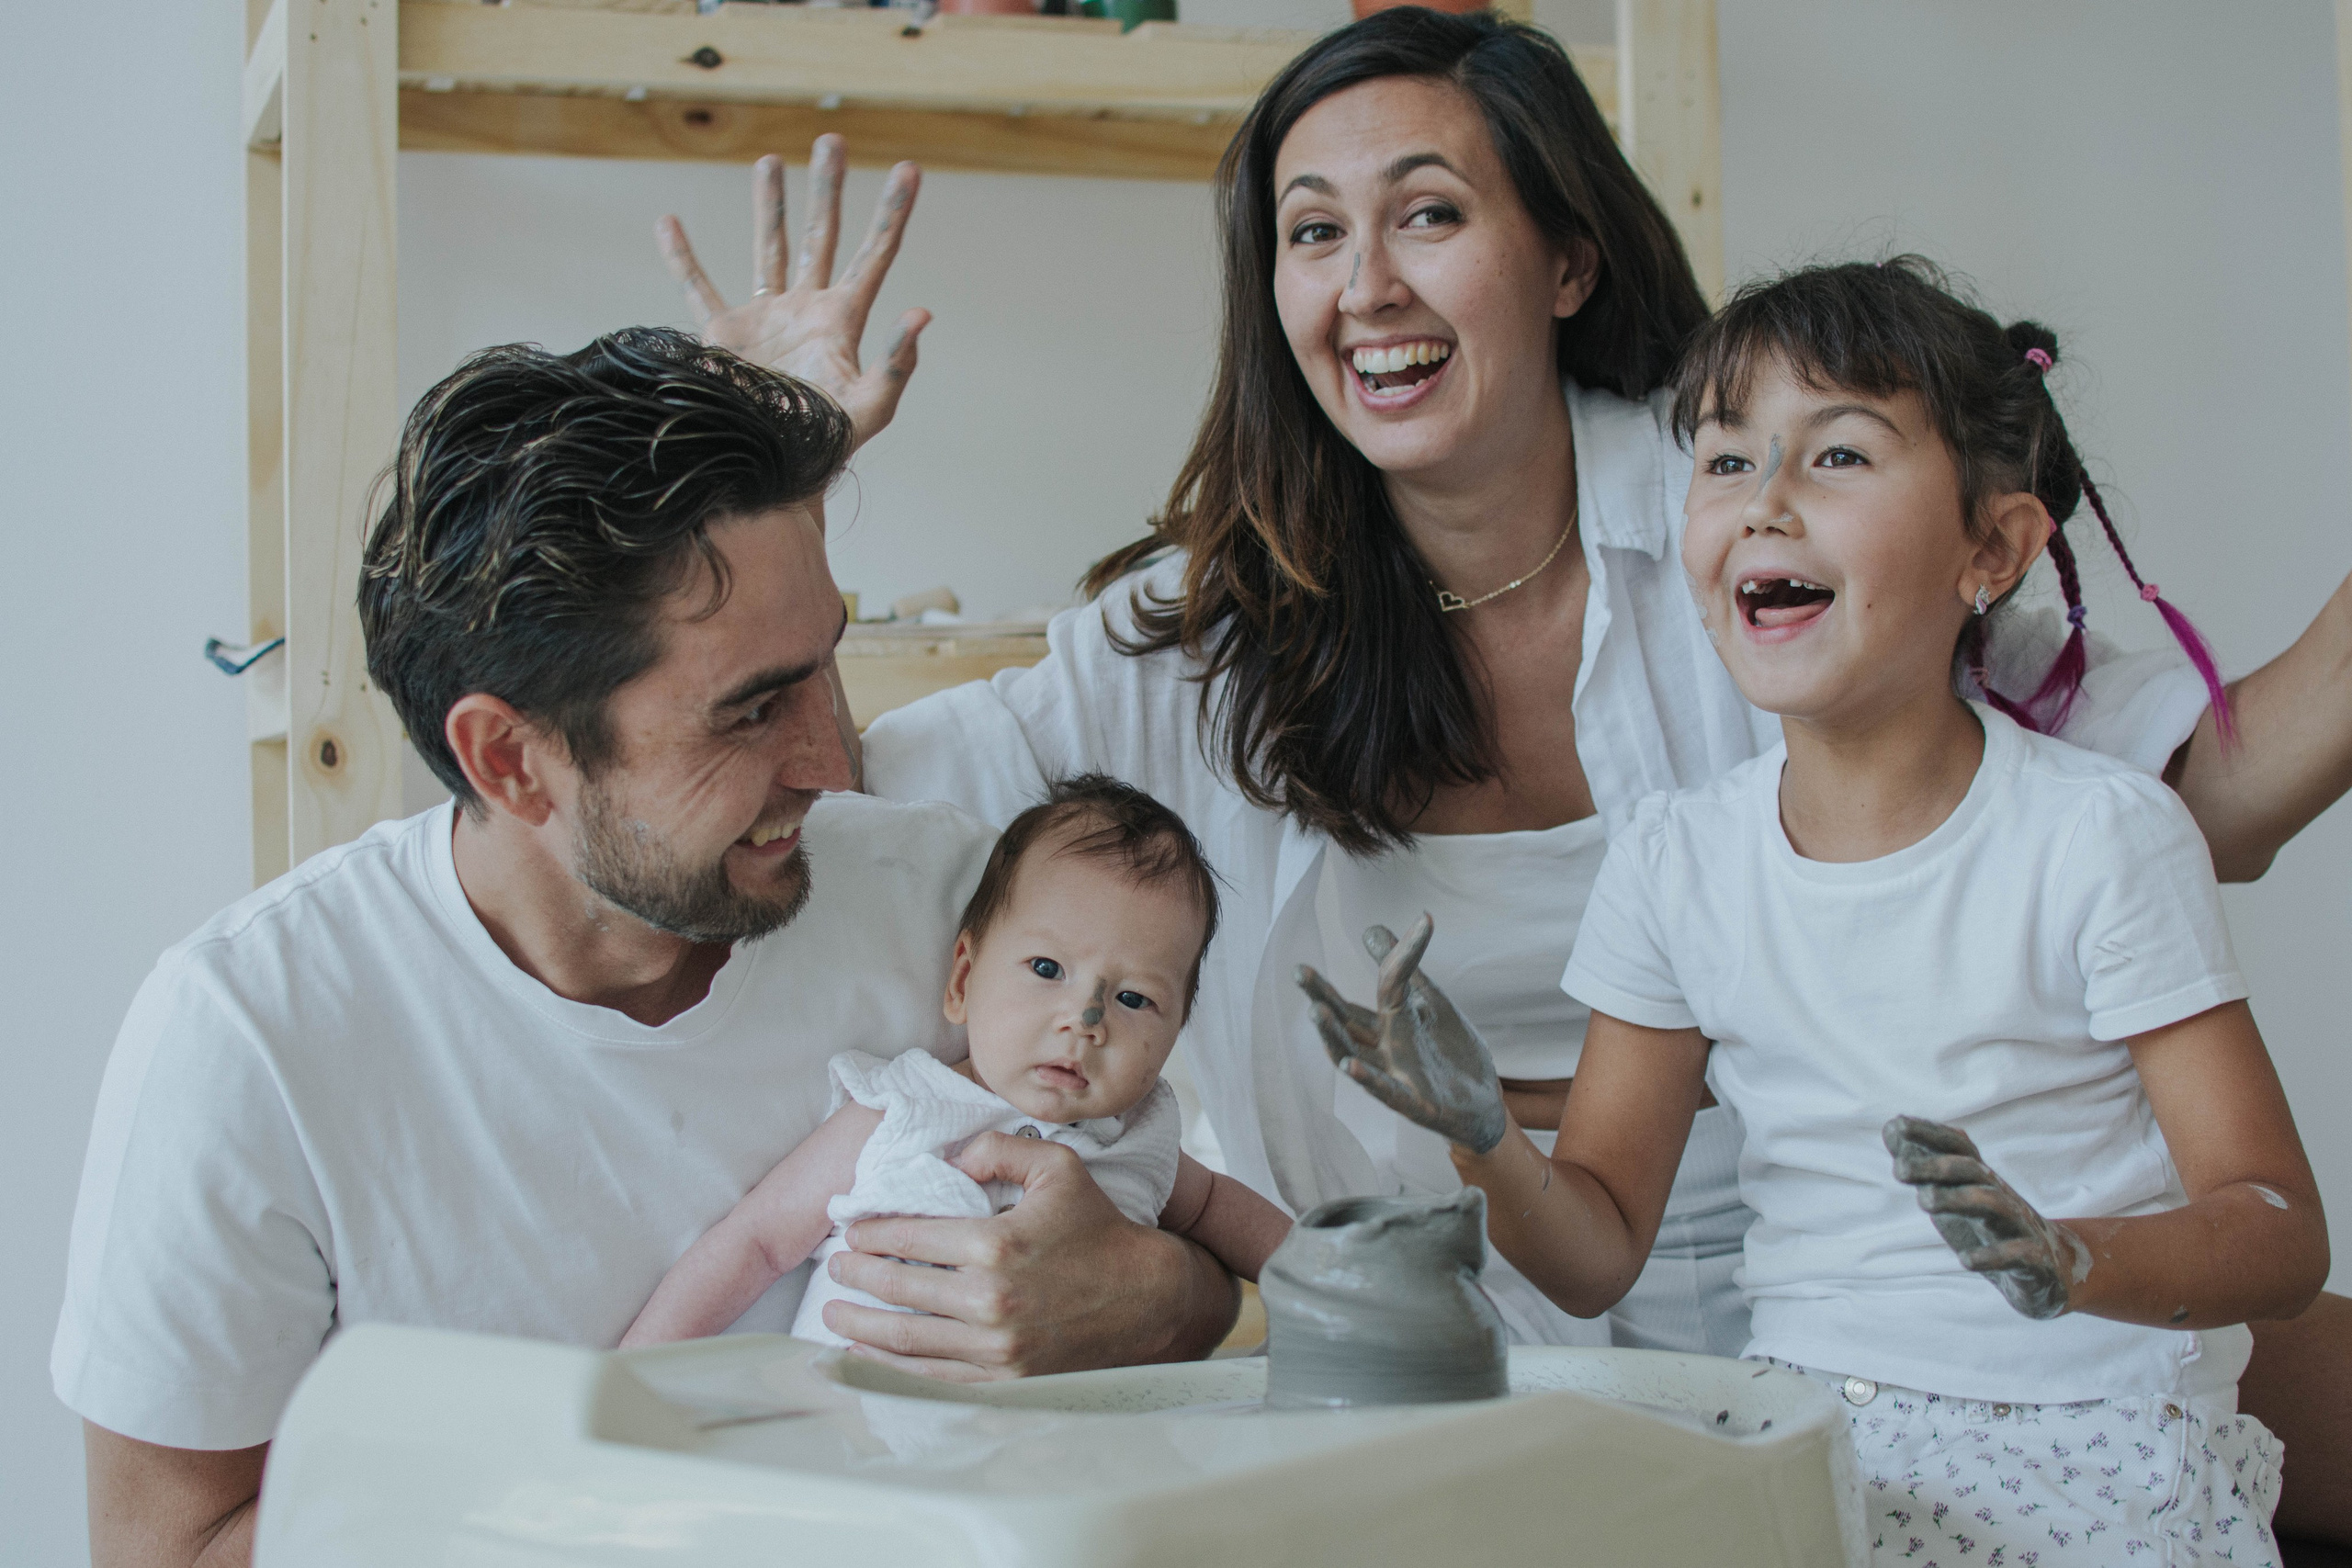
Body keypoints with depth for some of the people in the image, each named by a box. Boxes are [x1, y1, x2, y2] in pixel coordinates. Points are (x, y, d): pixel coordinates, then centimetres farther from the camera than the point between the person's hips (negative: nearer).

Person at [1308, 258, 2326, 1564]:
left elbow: (2283, 1236, -9)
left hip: (2096, 1457, -2)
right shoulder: (1678, 859, 2)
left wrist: (2065, 1260, -28)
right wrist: (1487, 1140, -15)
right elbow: (1598, 1254, 6)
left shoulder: (2100, 836, -9)